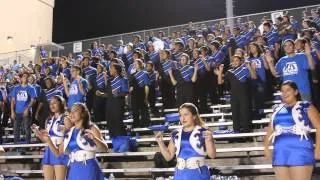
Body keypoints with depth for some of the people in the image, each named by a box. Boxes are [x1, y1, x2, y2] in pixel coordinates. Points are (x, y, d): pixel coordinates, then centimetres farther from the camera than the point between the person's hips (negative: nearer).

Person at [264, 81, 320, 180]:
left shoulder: (306, 107, 6)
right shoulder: (277, 110, 18)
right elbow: (270, 130, 22)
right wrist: (266, 147, 12)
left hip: (300, 151, -4)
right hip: (280, 152, 5)